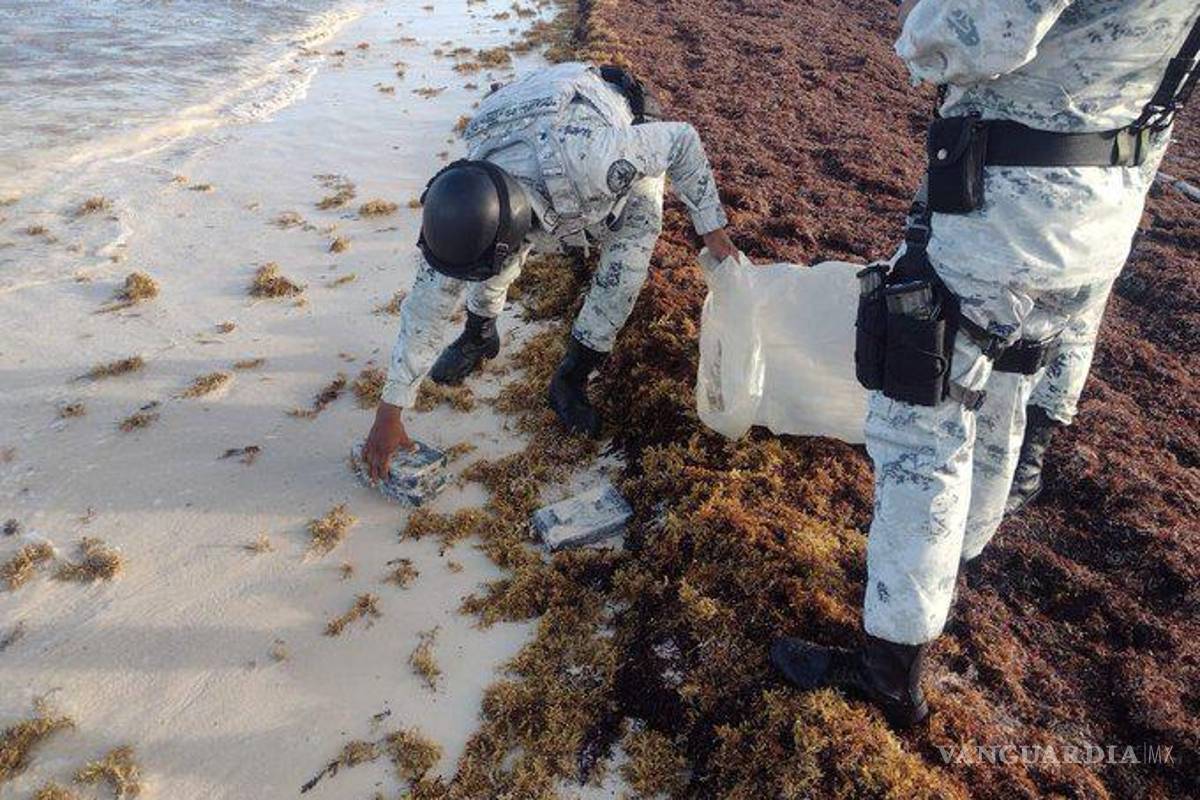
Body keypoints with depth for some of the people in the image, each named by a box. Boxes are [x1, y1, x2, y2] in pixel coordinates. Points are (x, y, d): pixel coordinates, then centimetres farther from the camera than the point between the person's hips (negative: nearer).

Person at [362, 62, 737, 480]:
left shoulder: (583, 158, -50)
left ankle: (571, 380, 0)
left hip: (635, 140, -2)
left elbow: (682, 141, -32)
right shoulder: (470, 208, -31)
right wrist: (389, 412, -18)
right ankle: (479, 336, 22)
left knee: (624, 269, -21)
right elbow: (427, 305, -21)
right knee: (498, 256, -10)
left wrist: (710, 226, -23)